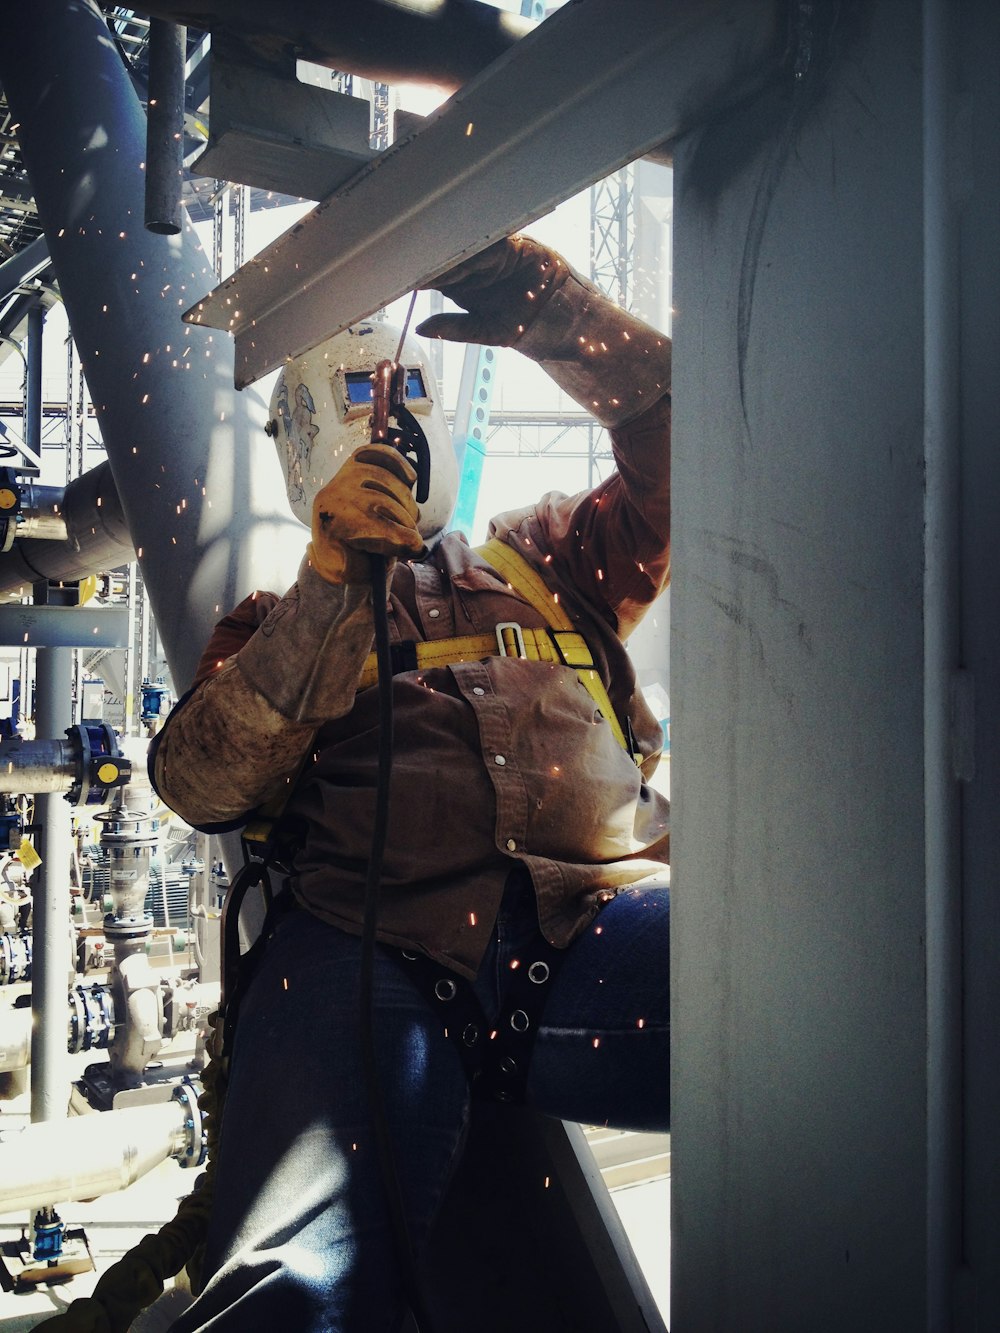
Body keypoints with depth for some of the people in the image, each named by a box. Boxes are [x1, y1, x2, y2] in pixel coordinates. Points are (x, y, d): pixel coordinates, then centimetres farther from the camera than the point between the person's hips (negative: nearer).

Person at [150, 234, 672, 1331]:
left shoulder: (539, 560, 32)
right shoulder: (280, 624, 27)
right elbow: (199, 784, 8)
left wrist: (542, 304, 14)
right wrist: (332, 587, -3)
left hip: (600, 920, 2)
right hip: (374, 946, -1)